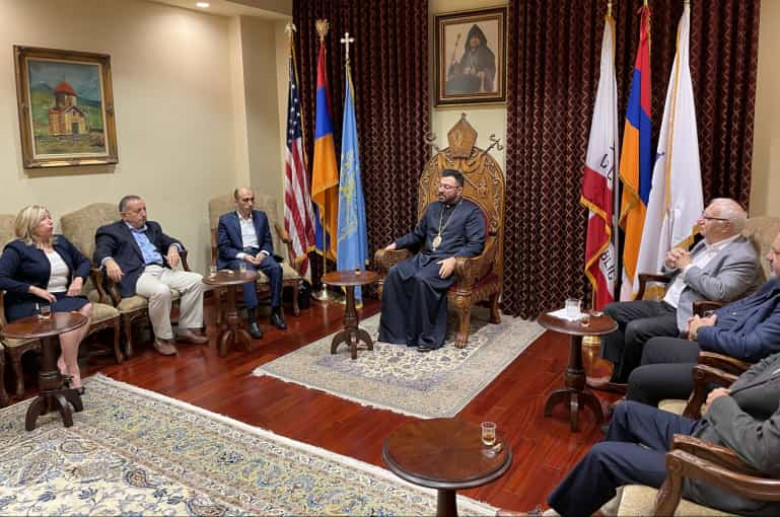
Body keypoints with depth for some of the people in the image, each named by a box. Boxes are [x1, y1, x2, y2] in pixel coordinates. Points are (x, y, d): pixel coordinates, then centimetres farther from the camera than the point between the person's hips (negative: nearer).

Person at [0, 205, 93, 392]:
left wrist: (79, 279, 1)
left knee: (86, 307, -26)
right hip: (29, 304, -6)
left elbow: (83, 261, 23)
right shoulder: (17, 248, -2)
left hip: (62, 298, 6)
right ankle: (72, 370, -24)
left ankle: (64, 361, -24)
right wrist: (35, 290, -19)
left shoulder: (61, 242, 16)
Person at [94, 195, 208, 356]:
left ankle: (186, 330, -4)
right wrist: (109, 262, -31)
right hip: (135, 275, -6)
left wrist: (173, 248, -2)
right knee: (161, 291, -35)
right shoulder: (110, 231, 8)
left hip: (162, 270, 7)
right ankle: (162, 338, -16)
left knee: (196, 280, -13)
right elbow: (100, 252, -7)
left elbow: (171, 241, 24)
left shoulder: (152, 227, 26)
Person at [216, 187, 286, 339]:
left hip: (258, 253, 3)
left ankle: (276, 312, -19)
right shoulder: (225, 220, 2)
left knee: (276, 268, -28)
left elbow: (268, 241, 12)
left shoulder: (261, 216, 13)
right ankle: (252, 319, -39)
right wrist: (243, 256, -19)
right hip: (236, 256, -3)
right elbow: (223, 248, -4)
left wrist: (263, 253, -11)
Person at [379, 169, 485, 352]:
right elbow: (417, 235, 28)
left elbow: (476, 244, -10)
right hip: (424, 257, 6)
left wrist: (454, 259, -24)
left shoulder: (472, 212, 0)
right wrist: (396, 244, 13)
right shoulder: (433, 208, 20)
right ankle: (394, 330, -14)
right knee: (394, 273, -20)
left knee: (422, 280, -35)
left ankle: (428, 336, -22)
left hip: (448, 262, -6)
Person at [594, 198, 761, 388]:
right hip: (666, 305, 10)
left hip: (689, 318, -10)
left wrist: (688, 267, -16)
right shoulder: (708, 243, 15)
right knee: (612, 311, 0)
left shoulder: (743, 256, -12)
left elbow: (719, 292, -28)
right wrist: (671, 263, -1)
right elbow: (675, 271, 23)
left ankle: (624, 380, -3)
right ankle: (618, 374, 0)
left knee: (636, 329, -27)